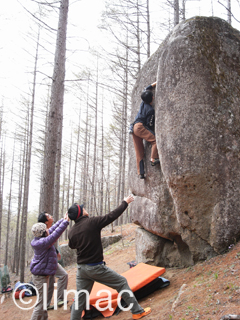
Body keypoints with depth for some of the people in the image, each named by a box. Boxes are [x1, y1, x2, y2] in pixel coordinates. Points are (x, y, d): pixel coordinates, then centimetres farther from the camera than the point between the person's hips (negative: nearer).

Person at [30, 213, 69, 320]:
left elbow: (53, 230, 12)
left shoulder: (39, 240, 4)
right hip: (40, 276, -10)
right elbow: (55, 235, -31)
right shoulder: (42, 242, -25)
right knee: (41, 301, -4)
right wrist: (66, 222, -27)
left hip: (40, 274, 10)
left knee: (43, 299, 19)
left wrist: (63, 219, 16)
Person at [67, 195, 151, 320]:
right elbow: (112, 215, -10)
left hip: (81, 269, 5)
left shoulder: (72, 231, 0)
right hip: (96, 267, -5)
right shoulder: (92, 222, -16)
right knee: (122, 282, 9)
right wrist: (125, 202, 2)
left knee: (80, 299, 14)